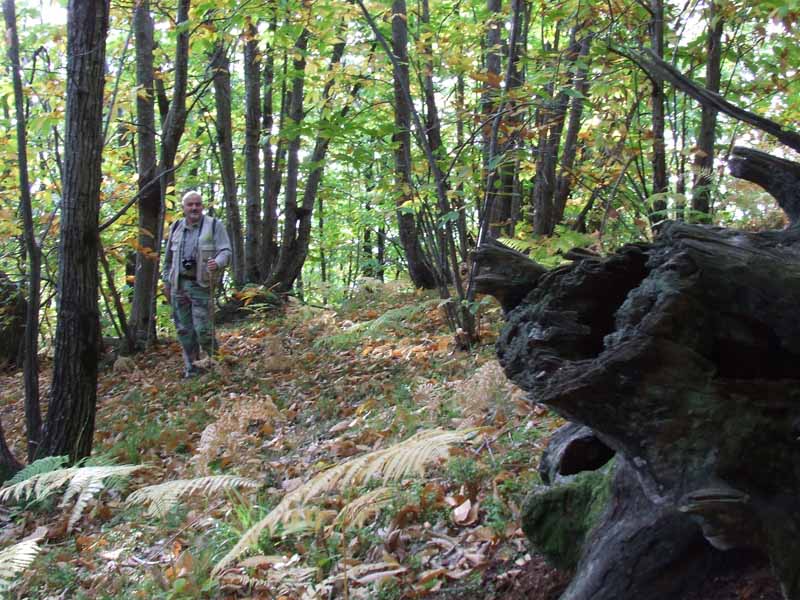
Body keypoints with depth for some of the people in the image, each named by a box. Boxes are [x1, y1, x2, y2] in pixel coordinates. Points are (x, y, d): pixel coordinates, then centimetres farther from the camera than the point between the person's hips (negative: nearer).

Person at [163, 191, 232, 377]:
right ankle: (191, 367, 17)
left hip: (201, 285, -4)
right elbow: (168, 257, 19)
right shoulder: (176, 228, 11)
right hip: (178, 285, 4)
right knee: (184, 329, 6)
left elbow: (226, 251, -7)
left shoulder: (214, 226, -2)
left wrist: (217, 263, -28)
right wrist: (166, 281, 17)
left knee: (202, 328, -9)